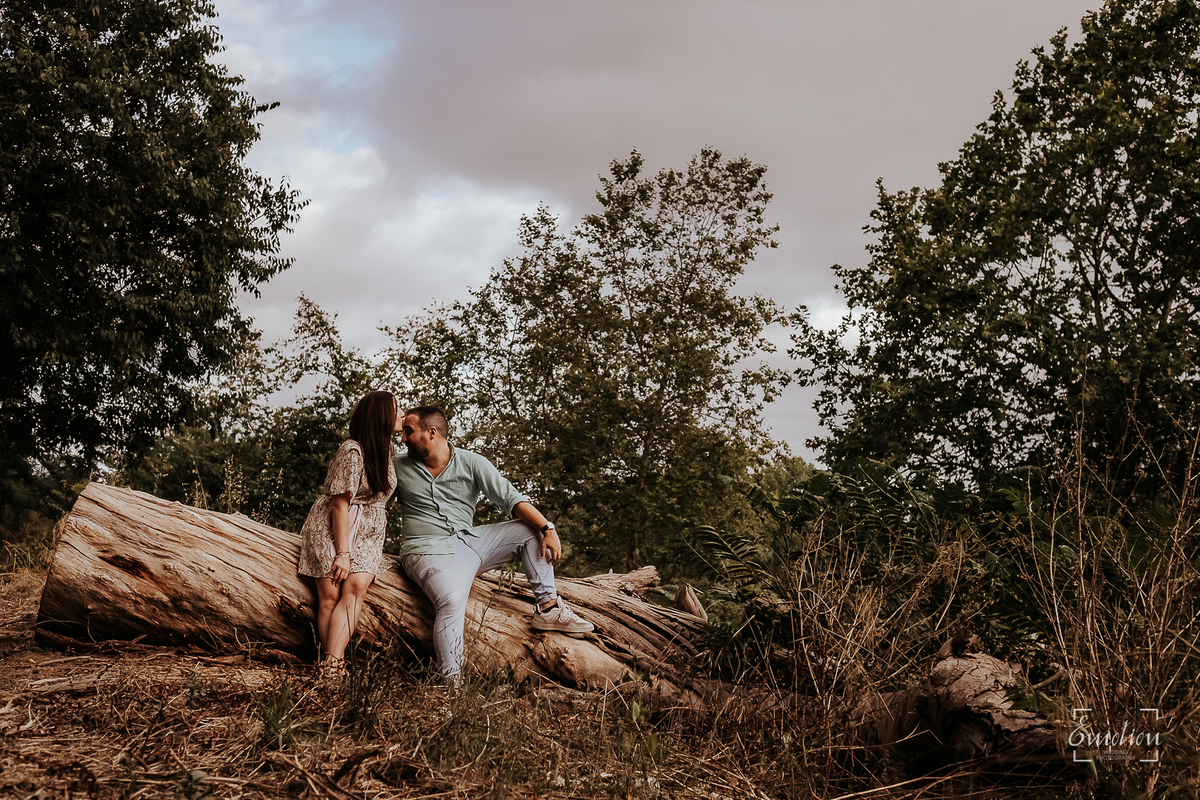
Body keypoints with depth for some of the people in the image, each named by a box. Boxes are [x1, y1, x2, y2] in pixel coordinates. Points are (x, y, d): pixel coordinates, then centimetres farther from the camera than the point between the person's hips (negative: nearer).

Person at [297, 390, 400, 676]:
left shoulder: (386, 449, 8)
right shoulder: (352, 452, -17)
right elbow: (340, 505, -17)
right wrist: (342, 553, -19)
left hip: (367, 534, 5)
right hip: (331, 530, -5)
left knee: (357, 585, -18)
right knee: (330, 596, -12)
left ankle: (332, 665, -26)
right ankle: (329, 670, -11)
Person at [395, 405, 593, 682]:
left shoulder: (472, 463, 5)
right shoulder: (398, 467, 7)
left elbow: (511, 498, -2)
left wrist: (547, 528, -11)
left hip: (470, 541, 4)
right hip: (430, 550, -4)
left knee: (531, 529, -4)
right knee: (451, 602, -33)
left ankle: (547, 607, -6)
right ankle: (452, 684, -35)